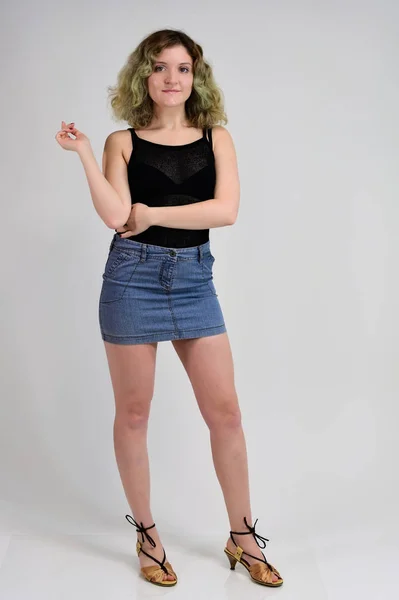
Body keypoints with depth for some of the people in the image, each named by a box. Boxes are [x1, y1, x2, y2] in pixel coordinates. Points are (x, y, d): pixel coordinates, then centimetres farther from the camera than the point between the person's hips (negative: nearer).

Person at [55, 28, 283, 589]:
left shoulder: (216, 137, 7)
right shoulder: (123, 142, 4)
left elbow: (226, 209, -9)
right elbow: (115, 216, -11)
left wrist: (150, 214, -8)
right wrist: (83, 152, -11)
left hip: (194, 279, 2)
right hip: (133, 277, -1)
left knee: (225, 411, 3)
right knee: (133, 413, 6)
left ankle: (242, 537, 19)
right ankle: (146, 535, 23)